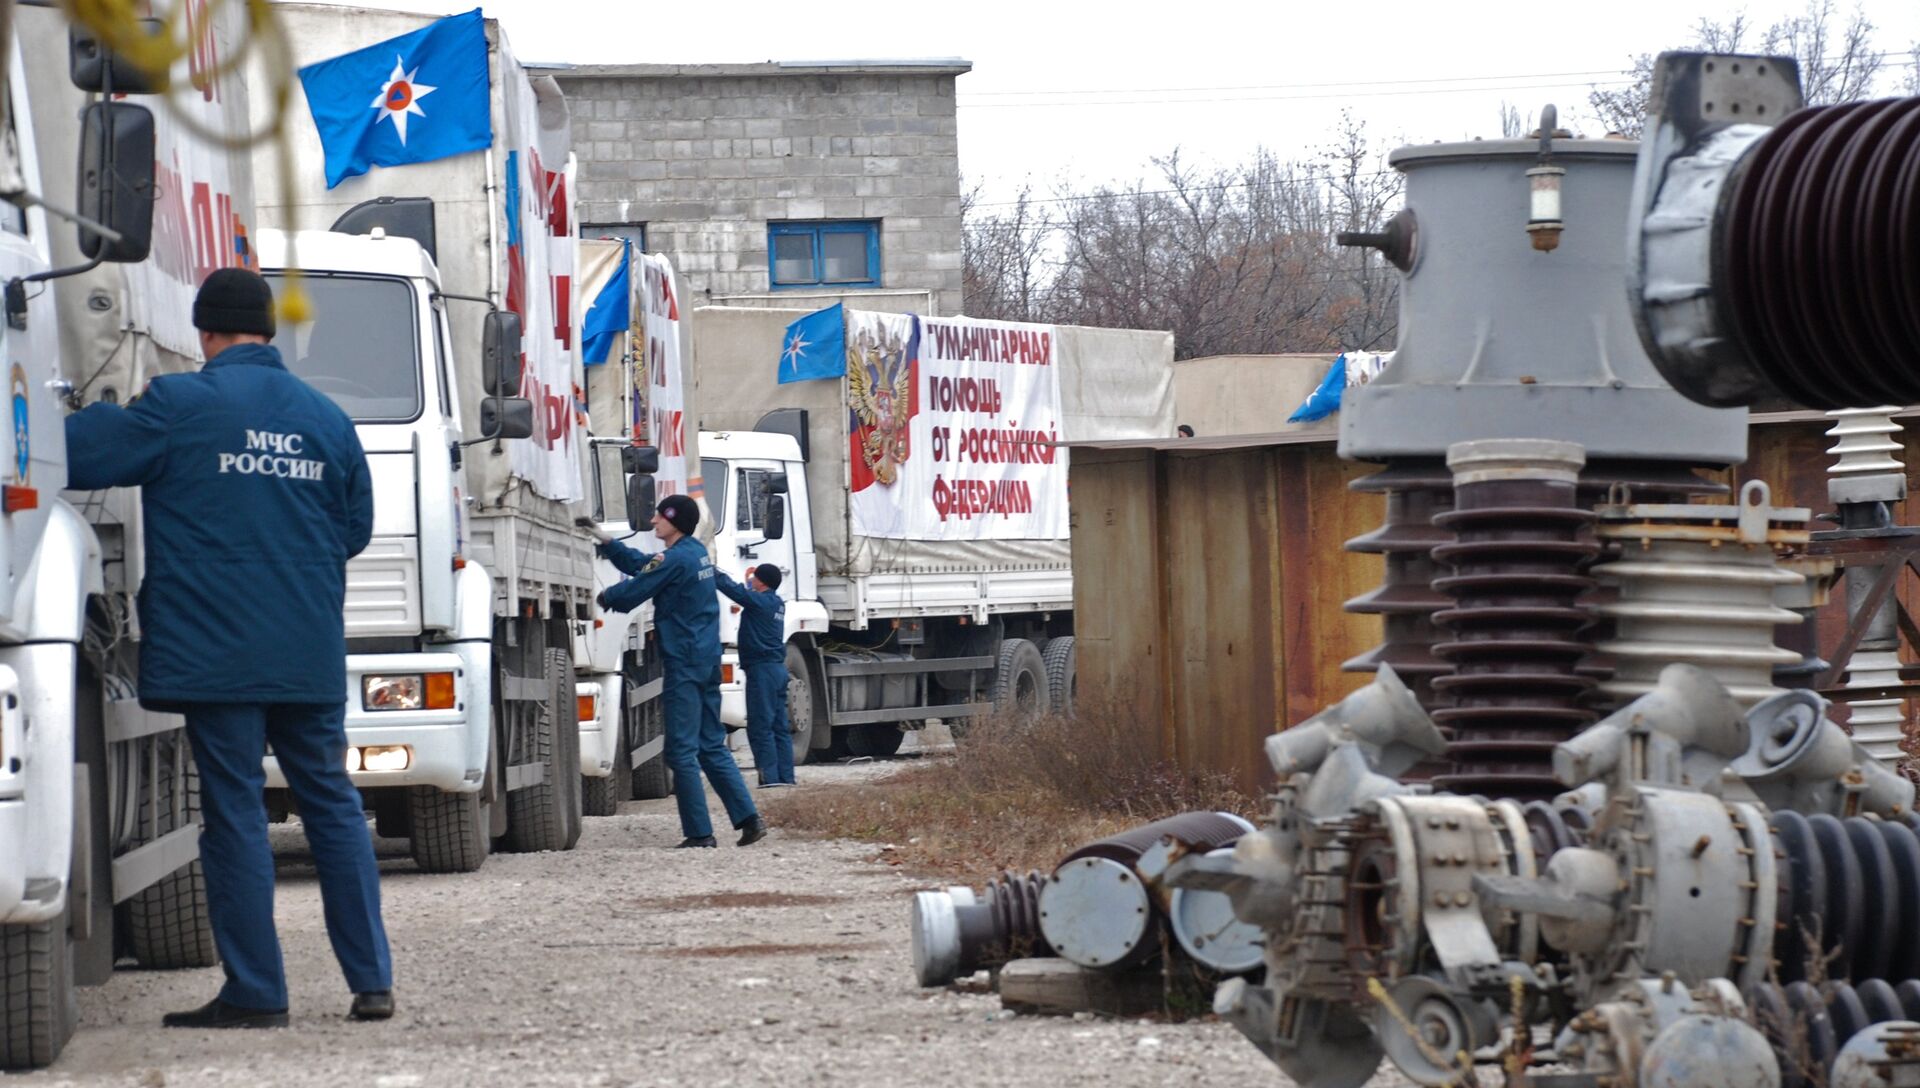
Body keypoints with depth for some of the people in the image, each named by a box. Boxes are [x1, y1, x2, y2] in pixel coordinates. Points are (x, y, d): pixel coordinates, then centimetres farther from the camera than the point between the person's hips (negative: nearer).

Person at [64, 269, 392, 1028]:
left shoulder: (180, 405, -7)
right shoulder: (325, 417, 8)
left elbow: (75, 456, -4)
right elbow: (355, 528, 17)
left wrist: (101, 415, 17)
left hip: (216, 650, -4)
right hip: (310, 653, 4)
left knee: (234, 811, 0)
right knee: (331, 803, 11)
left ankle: (255, 993, 1)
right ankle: (372, 981, 10)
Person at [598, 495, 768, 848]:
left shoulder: (675, 560, -15)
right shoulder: (697, 553, 14)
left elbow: (631, 593, -10)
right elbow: (640, 564, 23)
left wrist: (604, 596, 10)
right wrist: (605, 543, 19)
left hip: (684, 665, -9)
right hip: (708, 661, 9)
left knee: (682, 751, -6)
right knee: (711, 746, 13)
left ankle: (700, 833, -7)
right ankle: (749, 818, 7)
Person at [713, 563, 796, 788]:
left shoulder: (760, 601, -12)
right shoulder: (776, 603, 13)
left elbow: (731, 588, -13)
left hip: (762, 669, -9)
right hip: (778, 668, 9)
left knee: (761, 727, -9)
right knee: (780, 727, 8)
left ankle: (770, 776, -14)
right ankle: (785, 776, 7)